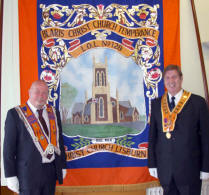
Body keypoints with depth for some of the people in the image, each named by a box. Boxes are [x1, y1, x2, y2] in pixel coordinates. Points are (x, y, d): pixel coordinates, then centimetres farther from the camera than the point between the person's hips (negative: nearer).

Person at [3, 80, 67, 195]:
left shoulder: (54, 113, 8)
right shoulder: (15, 114, -6)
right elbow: (9, 147, -7)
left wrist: (63, 166, 12)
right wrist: (11, 176, -10)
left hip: (52, 171, 5)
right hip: (29, 172, -4)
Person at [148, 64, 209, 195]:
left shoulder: (198, 102, -2)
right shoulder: (156, 104, 8)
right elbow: (152, 135, 9)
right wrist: (152, 164, 6)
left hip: (190, 169, -2)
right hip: (165, 169, 3)